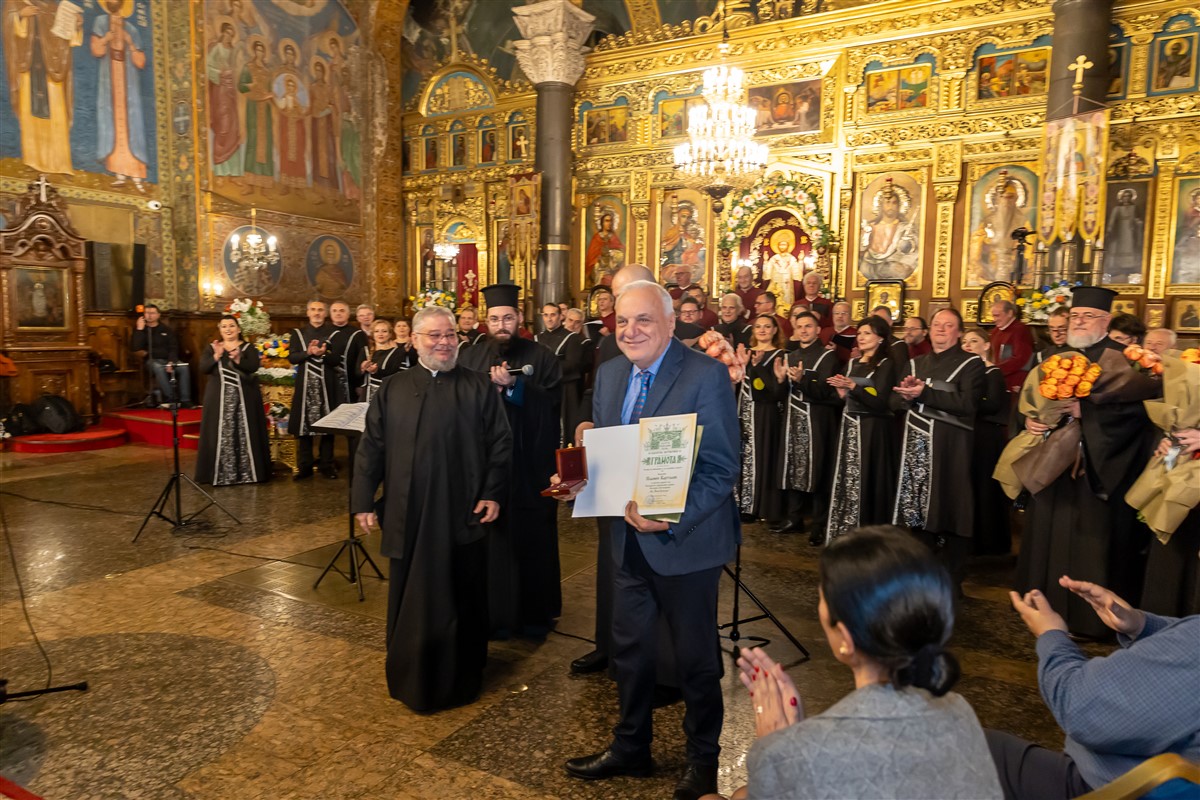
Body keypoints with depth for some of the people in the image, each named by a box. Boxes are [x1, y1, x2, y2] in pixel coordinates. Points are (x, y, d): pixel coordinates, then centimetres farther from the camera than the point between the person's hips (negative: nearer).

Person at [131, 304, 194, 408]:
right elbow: (135, 348, -7)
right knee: (159, 368, -37)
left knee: (184, 368, -27)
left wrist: (171, 362, -12)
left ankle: (185, 400, -29)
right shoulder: (139, 328, 6)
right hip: (152, 360, -2)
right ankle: (171, 398, -36)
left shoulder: (166, 329, 11)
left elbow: (174, 348, 5)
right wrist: (139, 330, -12)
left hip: (168, 359, 2)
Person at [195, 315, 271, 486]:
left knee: (245, 434, -2)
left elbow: (254, 367, -10)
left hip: (245, 397, -1)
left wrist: (238, 359, -27)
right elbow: (203, 368, -3)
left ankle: (248, 473, 4)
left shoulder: (249, 348, 6)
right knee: (221, 435, -2)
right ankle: (221, 474, 3)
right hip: (219, 398, 1)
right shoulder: (211, 348, 11)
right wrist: (217, 356, -18)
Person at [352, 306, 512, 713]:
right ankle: (411, 679, 27)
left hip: (463, 513, -1)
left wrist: (493, 493, -7)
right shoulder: (393, 390, 7)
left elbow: (500, 443, 1)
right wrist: (363, 501, 0)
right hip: (407, 514, 1)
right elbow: (371, 447, 5)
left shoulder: (479, 388, 3)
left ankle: (461, 677, 26)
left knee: (461, 597, 9)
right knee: (410, 598, 11)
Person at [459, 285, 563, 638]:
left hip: (529, 466, -1)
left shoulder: (542, 357, 2)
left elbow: (551, 403, -10)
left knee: (530, 539, 7)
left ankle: (534, 613, 21)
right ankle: (494, 612, 20)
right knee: (490, 538, 6)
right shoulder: (471, 357, 9)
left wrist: (513, 386, -19)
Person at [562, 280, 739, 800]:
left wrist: (670, 519, -29)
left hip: (684, 541, -6)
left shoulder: (706, 375, -17)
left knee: (695, 656, 13)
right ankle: (630, 748, 42)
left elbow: (722, 470, -19)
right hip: (628, 538, 6)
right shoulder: (609, 374, 4)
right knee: (628, 647, 20)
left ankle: (703, 758, 37)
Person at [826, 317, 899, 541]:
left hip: (873, 431, -6)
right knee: (845, 481, 4)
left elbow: (880, 402, -14)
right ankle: (842, 534, 12)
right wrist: (841, 393, -5)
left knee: (867, 484, -5)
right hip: (849, 427, 6)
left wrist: (853, 387, -21)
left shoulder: (886, 364, -4)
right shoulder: (852, 364, 15)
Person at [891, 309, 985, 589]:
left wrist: (924, 393, -20)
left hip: (950, 449, -5)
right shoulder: (915, 363, 17)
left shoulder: (971, 364, 0)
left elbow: (966, 404, -15)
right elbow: (895, 402, 11)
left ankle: (951, 580, 9)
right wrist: (908, 394, -11)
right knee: (917, 509, 6)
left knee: (948, 511, -3)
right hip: (916, 446, 5)